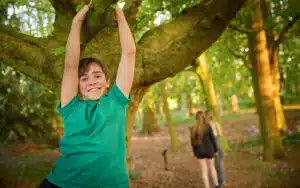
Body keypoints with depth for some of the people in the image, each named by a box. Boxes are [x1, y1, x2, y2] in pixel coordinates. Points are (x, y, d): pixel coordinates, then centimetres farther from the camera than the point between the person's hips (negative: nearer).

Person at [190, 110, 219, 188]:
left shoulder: (193, 129, -8)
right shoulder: (208, 126, -15)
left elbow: (193, 142, -2)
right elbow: (212, 139, -10)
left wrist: (195, 153, 10)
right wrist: (216, 150, 3)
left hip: (200, 151, 1)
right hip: (209, 150, -1)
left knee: (204, 171, 10)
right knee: (212, 168, 20)